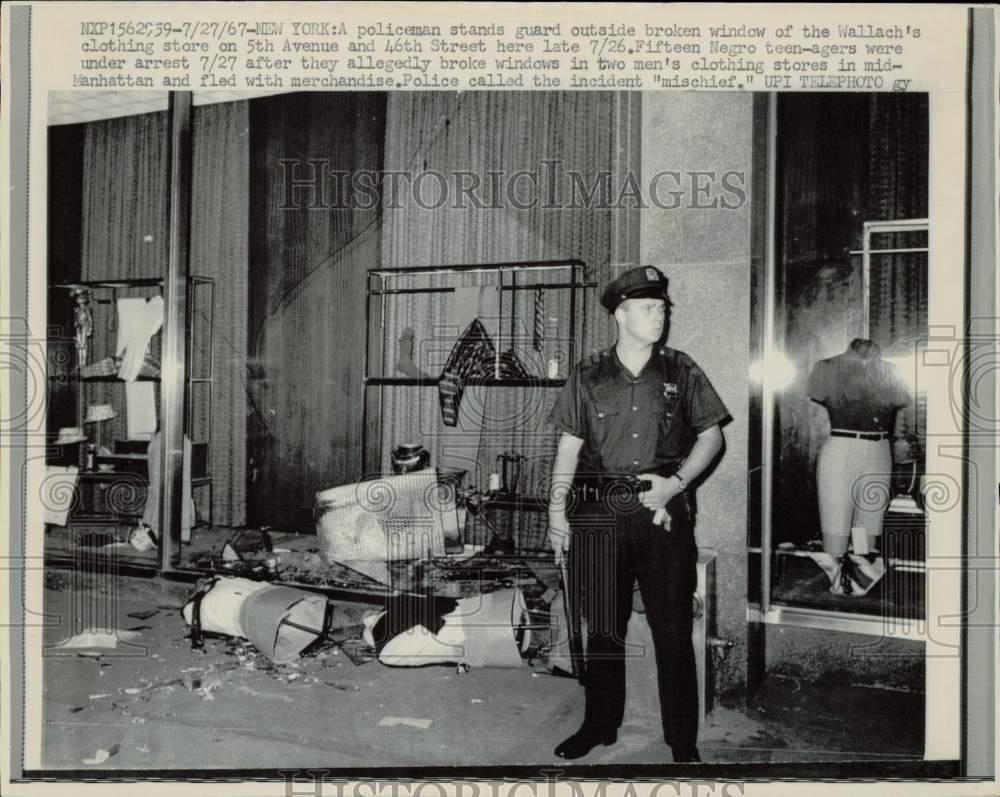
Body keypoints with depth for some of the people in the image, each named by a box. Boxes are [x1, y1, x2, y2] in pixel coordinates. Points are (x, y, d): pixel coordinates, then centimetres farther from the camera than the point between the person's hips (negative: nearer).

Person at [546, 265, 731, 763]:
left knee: (673, 630, 4)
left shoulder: (681, 371, 5)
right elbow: (569, 446, 7)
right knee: (602, 627, 11)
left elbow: (711, 436, 9)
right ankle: (599, 726, 28)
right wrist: (556, 510, 3)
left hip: (664, 513, 0)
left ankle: (683, 741, 19)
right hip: (598, 513, 1)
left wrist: (677, 481, -6)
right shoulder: (588, 375, 5)